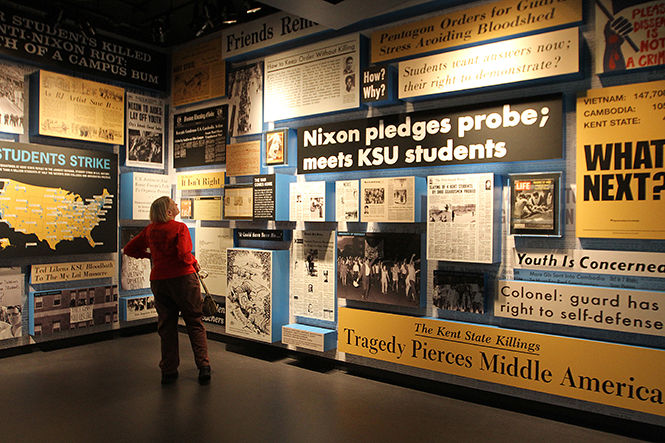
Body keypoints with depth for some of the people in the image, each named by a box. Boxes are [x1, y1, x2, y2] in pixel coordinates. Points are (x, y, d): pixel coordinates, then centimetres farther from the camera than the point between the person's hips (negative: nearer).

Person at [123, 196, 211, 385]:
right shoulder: (180, 227, -9)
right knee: (194, 323, 5)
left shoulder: (150, 230, 7)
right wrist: (194, 263, -1)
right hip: (183, 278, -4)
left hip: (158, 281, 5)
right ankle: (203, 368, 3)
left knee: (166, 327, 12)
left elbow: (129, 249, 16)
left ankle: (168, 371, 15)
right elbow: (184, 255, -20)